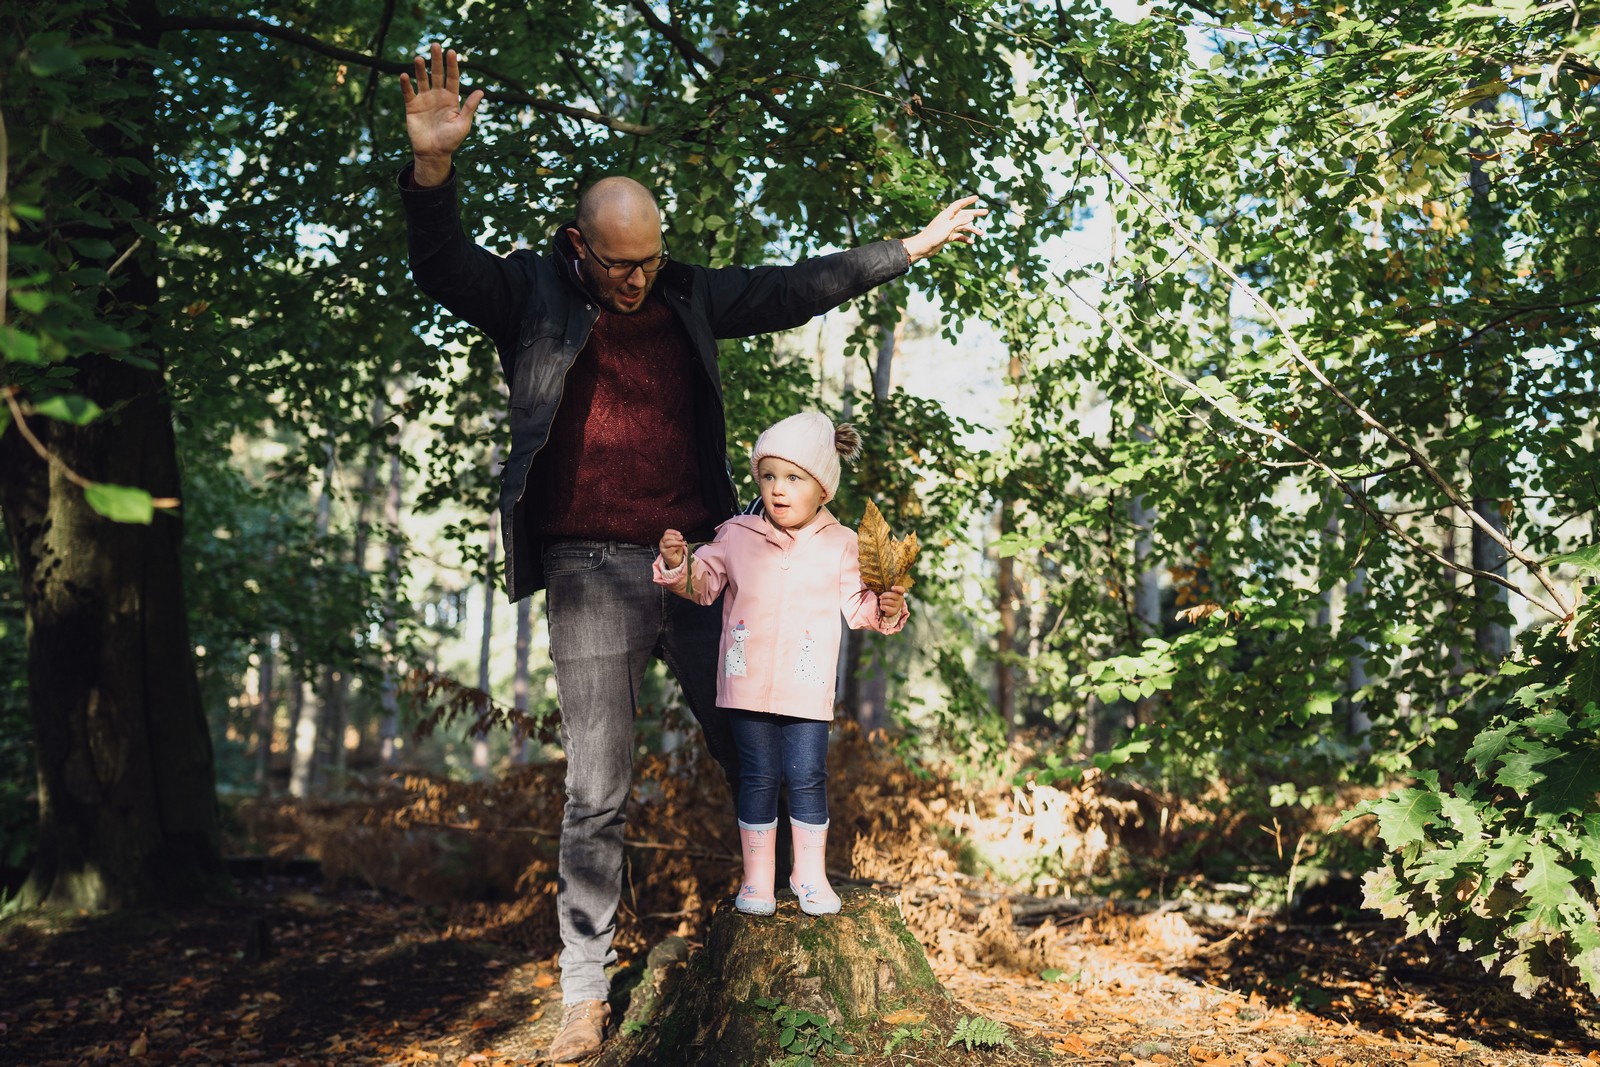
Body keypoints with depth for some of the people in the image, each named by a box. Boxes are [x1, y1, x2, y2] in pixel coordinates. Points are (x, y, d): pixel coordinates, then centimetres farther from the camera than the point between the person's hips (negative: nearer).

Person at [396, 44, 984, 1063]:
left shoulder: (689, 294, 11)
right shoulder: (532, 292, 1)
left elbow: (797, 289, 19)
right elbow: (442, 268, -15)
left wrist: (913, 248, 22)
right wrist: (433, 166, -33)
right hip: (590, 572, -3)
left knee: (755, 753, 7)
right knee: (598, 793, 0)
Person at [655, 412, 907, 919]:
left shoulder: (840, 544, 2)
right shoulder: (737, 536, 3)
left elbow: (855, 606, 4)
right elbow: (705, 584, 9)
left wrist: (882, 608, -16)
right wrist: (678, 564, -10)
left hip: (807, 687, -1)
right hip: (748, 684, 1)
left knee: (807, 777, 4)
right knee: (758, 776, 6)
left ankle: (810, 872, 21)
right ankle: (757, 876, 18)